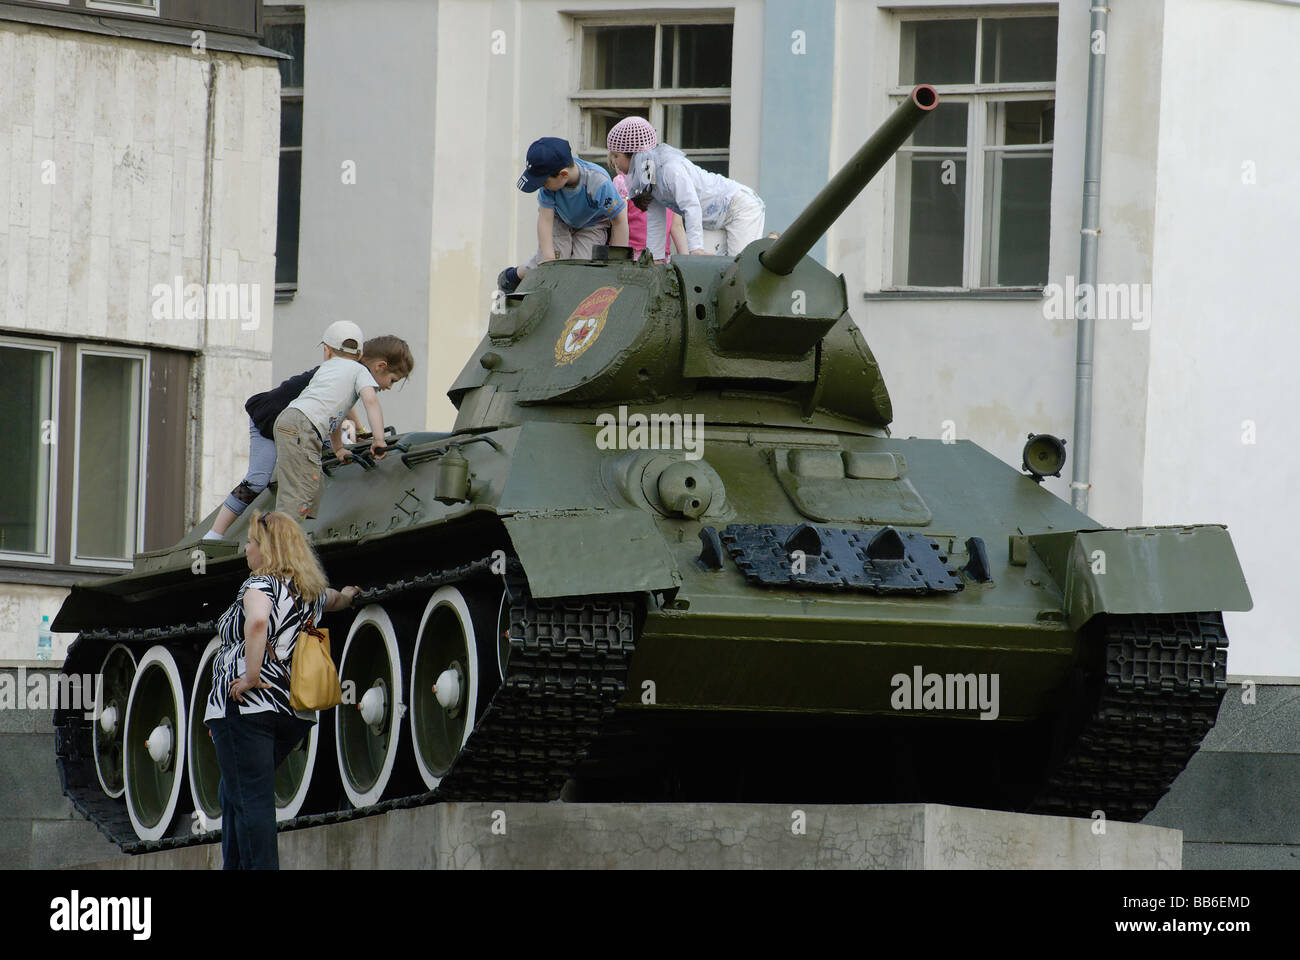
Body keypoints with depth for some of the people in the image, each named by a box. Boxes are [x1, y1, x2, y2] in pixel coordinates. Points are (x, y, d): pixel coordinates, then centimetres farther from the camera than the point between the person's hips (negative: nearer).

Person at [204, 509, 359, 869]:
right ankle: (234, 867, 18)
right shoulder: (310, 592, 16)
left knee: (250, 799, -8)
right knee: (233, 794, 20)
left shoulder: (261, 584, -7)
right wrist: (347, 596, 63)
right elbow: (338, 600, 41)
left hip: (248, 705, -8)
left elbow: (257, 621, -30)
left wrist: (251, 677, -24)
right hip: (296, 713, 8)